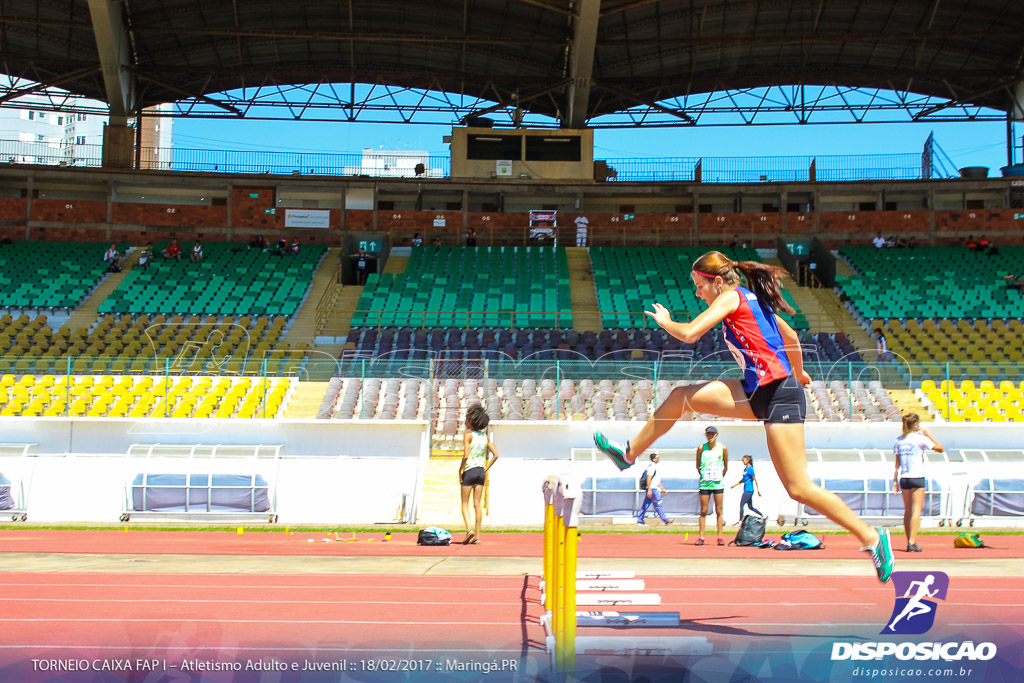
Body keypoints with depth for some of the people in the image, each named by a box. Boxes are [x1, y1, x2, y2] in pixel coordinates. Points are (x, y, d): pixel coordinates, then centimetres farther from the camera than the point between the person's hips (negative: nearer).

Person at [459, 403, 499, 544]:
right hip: (481, 472, 5)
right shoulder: (485, 436, 8)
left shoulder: (468, 435, -9)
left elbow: (465, 456, -18)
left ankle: (469, 529, -16)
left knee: (465, 504, 4)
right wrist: (486, 469, 11)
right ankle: (477, 535, 6)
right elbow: (495, 455, 6)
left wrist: (460, 471, -7)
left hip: (469, 471, -5)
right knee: (477, 505, 8)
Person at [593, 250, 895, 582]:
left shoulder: (731, 297, -7)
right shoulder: (752, 298, 17)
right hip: (758, 391, 9)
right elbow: (791, 336, 27)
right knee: (681, 396, 7)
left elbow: (689, 334, -15)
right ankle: (629, 453, 20)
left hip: (778, 394, -9)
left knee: (798, 488, -7)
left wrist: (664, 321, 6)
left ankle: (872, 538, 0)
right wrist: (799, 374, 42)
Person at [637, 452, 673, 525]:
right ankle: (666, 520, 2)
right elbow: (648, 478, -20)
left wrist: (662, 489, 26)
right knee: (658, 504, -3)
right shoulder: (652, 466, -13)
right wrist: (649, 490, -24)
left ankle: (640, 520, 9)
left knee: (646, 504, 9)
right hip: (652, 489, -10)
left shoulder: (655, 467, 20)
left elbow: (657, 480, 27)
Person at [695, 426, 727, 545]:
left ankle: (720, 537, 4)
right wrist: (703, 476, 4)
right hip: (704, 483, 0)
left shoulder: (723, 448, 1)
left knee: (718, 511, 1)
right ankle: (701, 537, 4)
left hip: (718, 483, 0)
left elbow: (725, 466, 9)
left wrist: (721, 477, 6)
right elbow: (698, 466, 8)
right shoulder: (701, 448, 1)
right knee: (703, 511, 1)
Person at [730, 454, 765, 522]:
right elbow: (743, 480, 25)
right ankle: (764, 516, 19)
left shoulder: (750, 469, -12)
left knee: (741, 504, -8)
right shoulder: (745, 469, 15)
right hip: (746, 490, 9)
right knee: (750, 507, 12)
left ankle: (740, 521, -3)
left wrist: (758, 490, -14)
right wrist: (734, 485, 24)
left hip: (748, 490, -9)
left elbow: (755, 480, -13)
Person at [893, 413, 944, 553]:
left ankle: (909, 543, 12)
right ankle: (912, 542, -13)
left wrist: (895, 481, 12)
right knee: (916, 511, -5)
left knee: (907, 511, 10)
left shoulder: (899, 440, 7)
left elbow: (897, 463, 9)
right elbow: (940, 448, -2)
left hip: (904, 479, 5)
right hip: (917, 478, -5)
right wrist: (928, 434, 3)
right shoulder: (920, 438, -7)